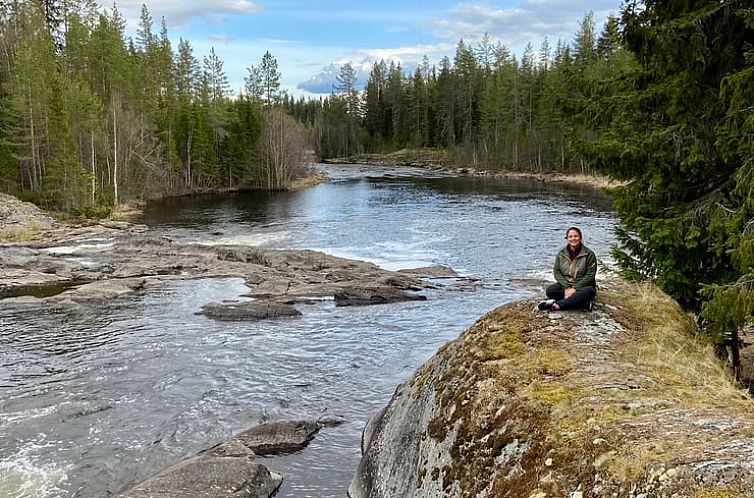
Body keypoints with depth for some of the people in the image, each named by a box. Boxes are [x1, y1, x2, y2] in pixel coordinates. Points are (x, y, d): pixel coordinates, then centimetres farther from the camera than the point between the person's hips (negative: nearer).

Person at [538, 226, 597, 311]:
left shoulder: (589, 254, -6)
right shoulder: (561, 253, 4)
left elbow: (590, 275, -11)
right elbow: (557, 272, 0)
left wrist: (575, 288, -20)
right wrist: (567, 288, -16)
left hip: (582, 286, -3)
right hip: (565, 285, 3)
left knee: (588, 291, -37)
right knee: (550, 290, -27)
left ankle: (557, 304, -37)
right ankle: (584, 303, -29)